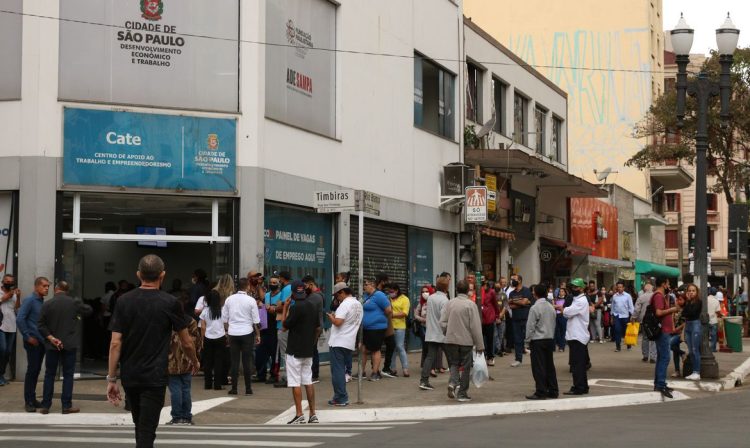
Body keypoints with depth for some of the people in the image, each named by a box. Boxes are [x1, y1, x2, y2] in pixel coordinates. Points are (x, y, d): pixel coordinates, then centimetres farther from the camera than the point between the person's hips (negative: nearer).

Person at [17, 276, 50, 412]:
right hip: (33, 342, -7)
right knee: (32, 370, -4)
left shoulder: (42, 302, 12)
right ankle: (29, 401, 2)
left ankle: (32, 398, 19)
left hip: (41, 341, 7)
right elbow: (19, 319, -16)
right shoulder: (29, 300, -10)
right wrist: (28, 337, -14)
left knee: (37, 370, 11)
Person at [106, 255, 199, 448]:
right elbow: (186, 343, 2)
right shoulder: (170, 303, -7)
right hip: (154, 377, -4)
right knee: (146, 431, -4)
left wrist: (111, 379, 0)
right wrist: (195, 362, 22)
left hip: (129, 376, 4)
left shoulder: (124, 301, -1)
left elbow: (115, 343, -5)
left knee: (141, 426, 21)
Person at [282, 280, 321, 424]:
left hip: (295, 351, -7)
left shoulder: (296, 307, -17)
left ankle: (299, 415, -5)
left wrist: (285, 307, -2)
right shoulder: (313, 306, 7)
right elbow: (318, 328, 12)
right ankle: (313, 414, 10)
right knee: (308, 382, 11)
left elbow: (285, 325, -10)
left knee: (295, 383, -3)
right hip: (308, 351, 7)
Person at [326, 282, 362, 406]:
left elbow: (337, 322, -23)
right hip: (350, 343, 8)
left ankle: (340, 398, -3)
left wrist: (331, 317, -5)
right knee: (343, 370, 14)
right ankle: (342, 397, 16)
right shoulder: (358, 304, 13)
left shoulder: (345, 304, -15)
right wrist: (336, 316, 16)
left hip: (338, 343, -8)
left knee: (337, 370, -3)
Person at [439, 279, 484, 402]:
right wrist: (479, 345, -6)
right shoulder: (470, 305, -10)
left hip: (451, 339, 3)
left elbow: (442, 322, 1)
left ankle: (453, 382, -10)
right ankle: (462, 393, 10)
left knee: (454, 363, 16)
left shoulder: (449, 303, 0)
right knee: (465, 366, 7)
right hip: (466, 340, -3)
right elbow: (475, 326, -11)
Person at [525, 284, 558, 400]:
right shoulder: (551, 307, 8)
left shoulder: (535, 308, -14)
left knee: (538, 367, -3)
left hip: (538, 340, -7)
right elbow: (554, 324, 14)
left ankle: (541, 392, -4)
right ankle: (553, 391, 15)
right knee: (549, 365, 12)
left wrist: (528, 339, -2)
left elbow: (530, 326, -13)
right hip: (550, 339, 7)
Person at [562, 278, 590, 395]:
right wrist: (565, 311, -8)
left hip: (578, 336, -10)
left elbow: (568, 312, -21)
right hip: (575, 336, 10)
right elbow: (568, 314, 13)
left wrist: (562, 309, -1)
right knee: (580, 364, 14)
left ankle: (578, 388, -5)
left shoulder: (581, 301, -13)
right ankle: (583, 387, 20)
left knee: (577, 364, -7)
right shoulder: (576, 300, 18)